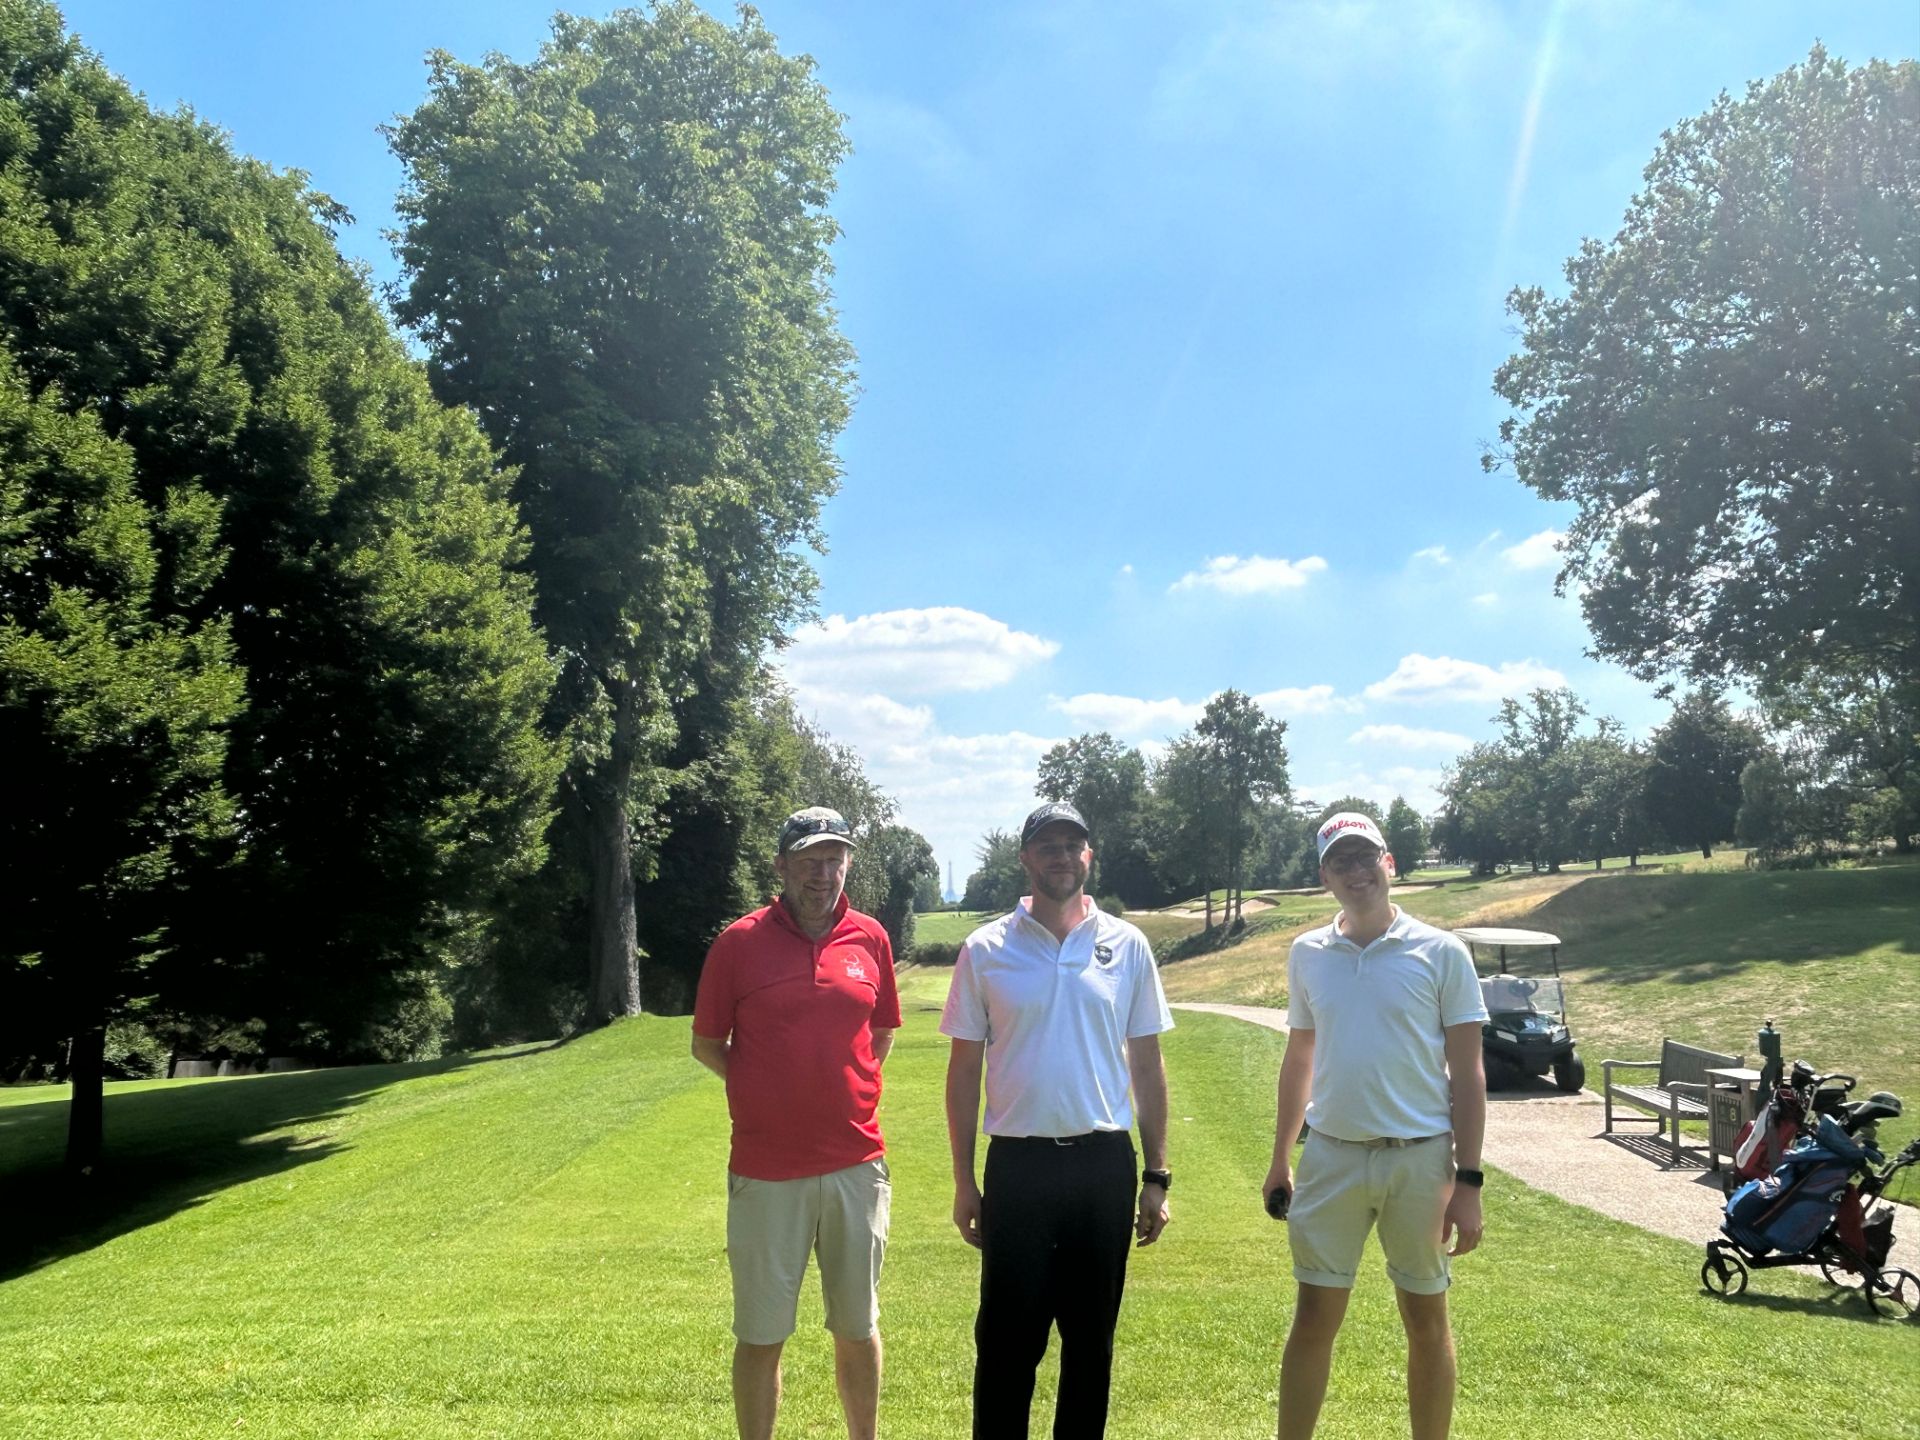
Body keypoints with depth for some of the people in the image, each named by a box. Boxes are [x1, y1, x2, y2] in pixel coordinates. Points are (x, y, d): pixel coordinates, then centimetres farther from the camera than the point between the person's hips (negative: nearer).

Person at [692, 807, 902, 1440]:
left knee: (859, 1327, 15)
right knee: (761, 1334, 8)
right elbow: (706, 1044, 3)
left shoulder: (870, 938, 2)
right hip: (766, 1169, -2)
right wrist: (772, 1089, 1)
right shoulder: (740, 942, -6)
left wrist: (845, 1089, 7)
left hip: (857, 1164, 3)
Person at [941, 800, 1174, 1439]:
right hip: (1017, 1166, -1)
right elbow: (964, 1069, 3)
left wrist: (1156, 1176, 4)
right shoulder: (985, 949, -1)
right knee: (1007, 1337, 5)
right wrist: (963, 1182, 1)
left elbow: (1146, 1065, 7)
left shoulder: (1127, 945, 2)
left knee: (1092, 1337, 12)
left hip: (1104, 1165, 1)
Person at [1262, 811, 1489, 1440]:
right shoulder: (1307, 954, 5)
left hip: (1419, 1158, -2)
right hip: (1330, 1156, 2)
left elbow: (1467, 1073, -4)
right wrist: (1280, 1160, 14)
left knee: (1427, 1320, 10)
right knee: (1314, 1317, 7)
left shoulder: (1441, 953, -5)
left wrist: (1468, 1180, -8)